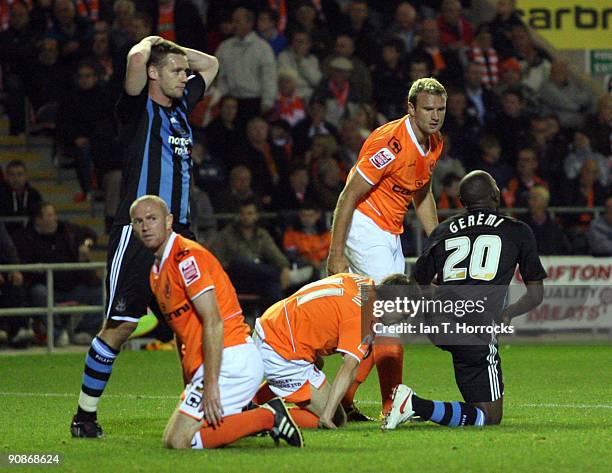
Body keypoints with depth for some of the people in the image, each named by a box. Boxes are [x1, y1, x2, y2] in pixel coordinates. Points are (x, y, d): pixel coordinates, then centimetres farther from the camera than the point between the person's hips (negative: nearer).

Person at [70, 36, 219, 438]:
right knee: (119, 326, -6)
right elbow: (137, 58, -21)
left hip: (178, 234, 7)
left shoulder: (181, 106, 17)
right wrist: (152, 43, 0)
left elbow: (210, 65, 32)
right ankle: (85, 415, 3)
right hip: (137, 234, -7)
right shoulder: (139, 109, -3)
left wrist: (173, 49, 19)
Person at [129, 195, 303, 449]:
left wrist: (210, 385, -24)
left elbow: (213, 322, -20)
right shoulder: (156, 271, 18)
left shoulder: (186, 257, -13)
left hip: (230, 360, -10)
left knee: (177, 441, -16)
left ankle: (269, 417, -9)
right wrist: (189, 387, 18)